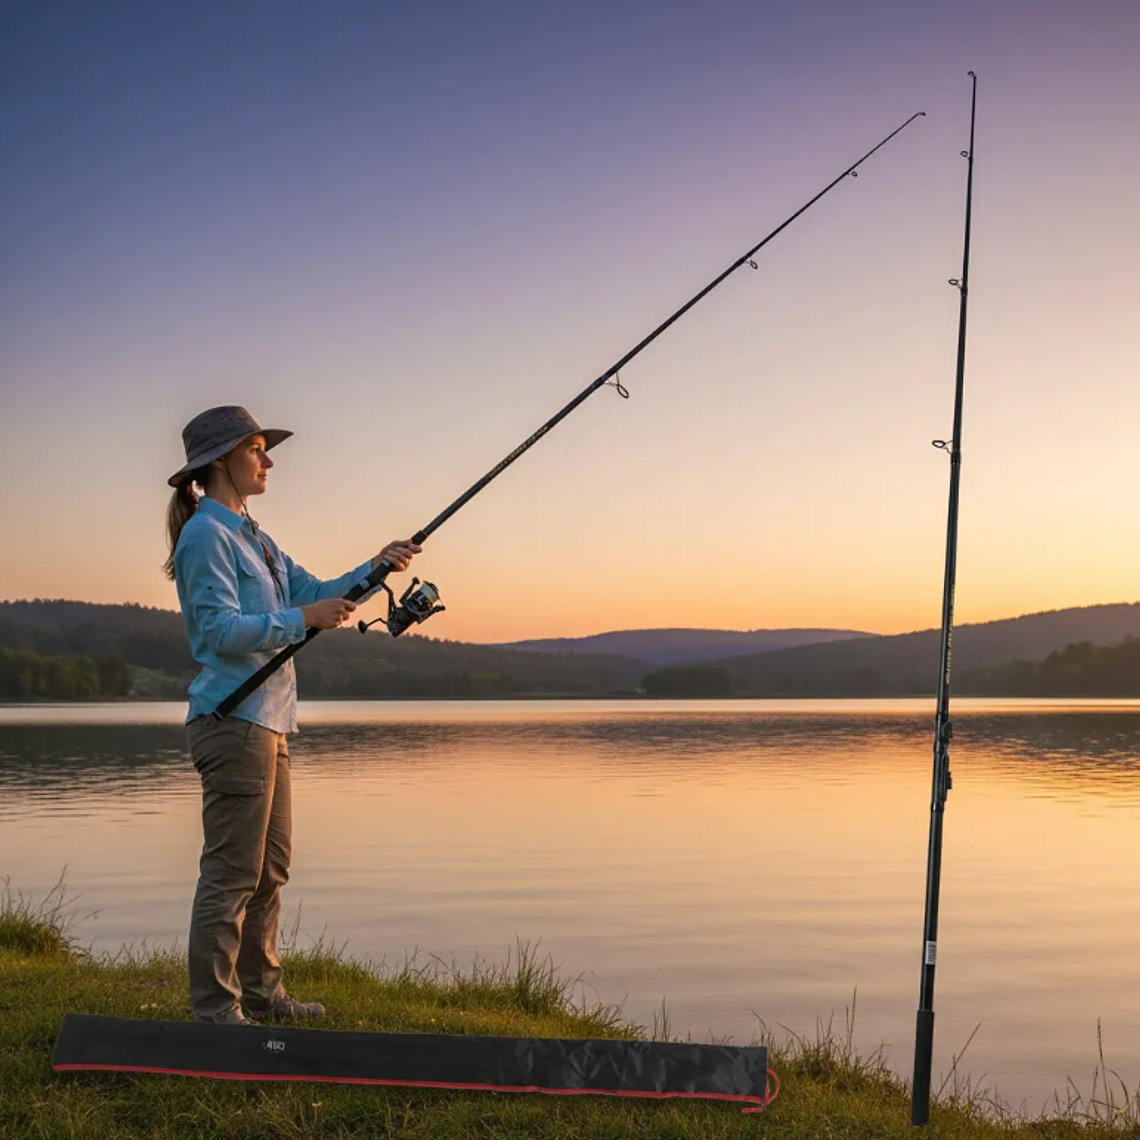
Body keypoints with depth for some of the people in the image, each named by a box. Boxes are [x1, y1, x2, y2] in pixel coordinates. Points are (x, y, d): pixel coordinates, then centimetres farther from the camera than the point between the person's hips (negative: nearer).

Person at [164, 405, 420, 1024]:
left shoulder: (250, 536, 20)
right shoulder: (206, 534, -11)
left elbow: (314, 591, 17)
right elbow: (219, 630, -19)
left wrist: (376, 568, 5)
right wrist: (303, 619, -20)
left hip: (267, 722, 10)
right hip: (232, 720, -10)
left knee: (269, 867, 14)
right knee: (230, 872, -6)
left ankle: (261, 993, 23)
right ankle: (214, 1009, 1)